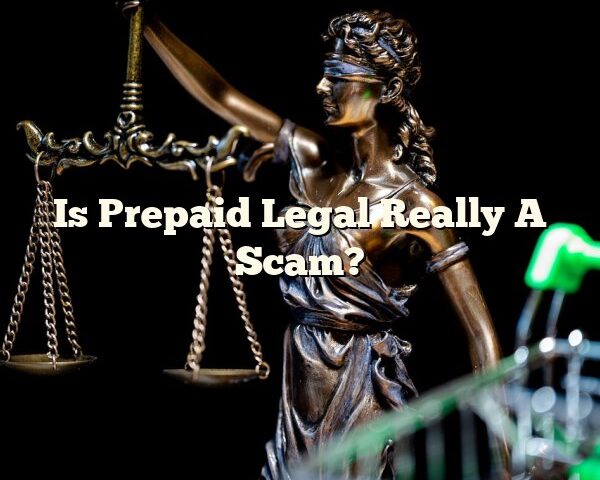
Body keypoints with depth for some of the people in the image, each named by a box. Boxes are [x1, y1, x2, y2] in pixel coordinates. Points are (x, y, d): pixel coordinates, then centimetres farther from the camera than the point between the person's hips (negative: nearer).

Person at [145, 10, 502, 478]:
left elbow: (482, 334, -16)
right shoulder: (319, 164, 0)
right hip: (302, 372, 6)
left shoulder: (413, 203, -17)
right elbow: (216, 94, 3)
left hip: (361, 384, -6)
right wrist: (148, 22, 3)